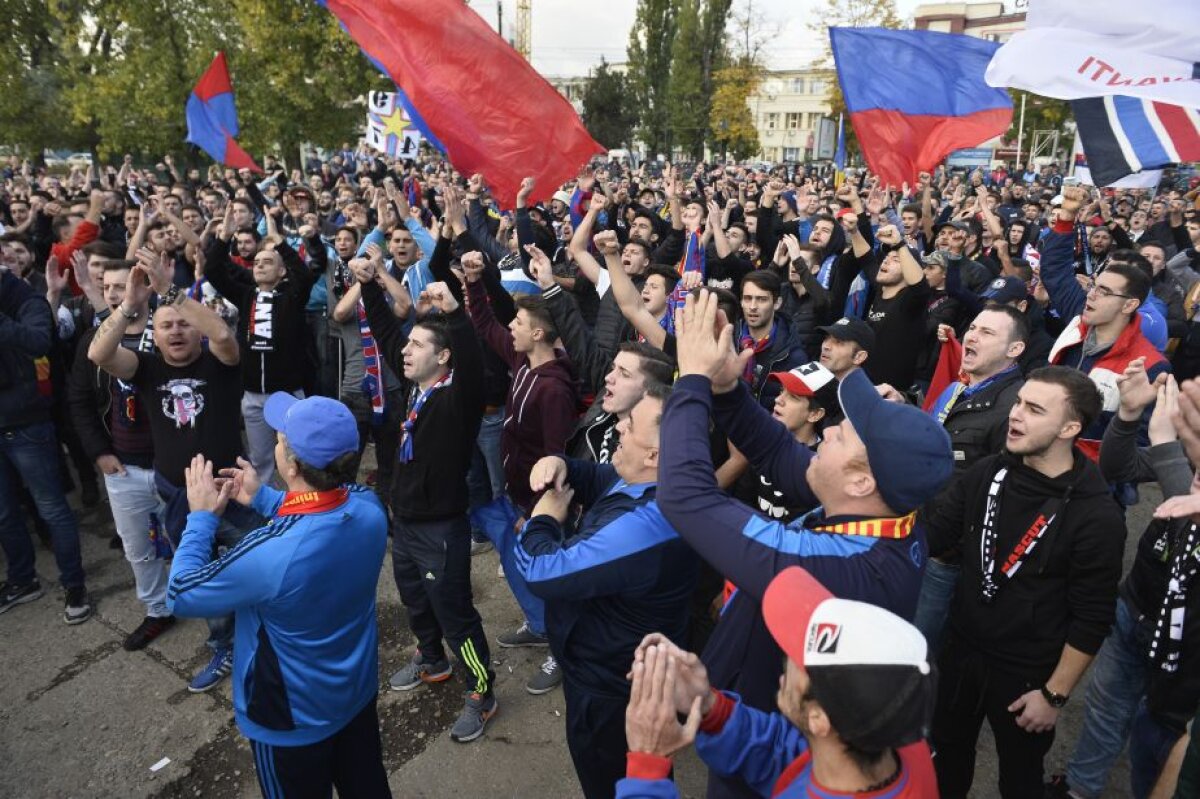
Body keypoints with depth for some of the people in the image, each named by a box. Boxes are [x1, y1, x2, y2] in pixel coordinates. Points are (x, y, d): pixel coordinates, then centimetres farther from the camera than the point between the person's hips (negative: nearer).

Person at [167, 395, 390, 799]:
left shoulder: (268, 554, -38)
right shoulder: (369, 507, -20)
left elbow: (182, 596, -18)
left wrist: (202, 517, -8)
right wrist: (262, 497, 5)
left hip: (294, 719, -4)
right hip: (358, 691, 5)